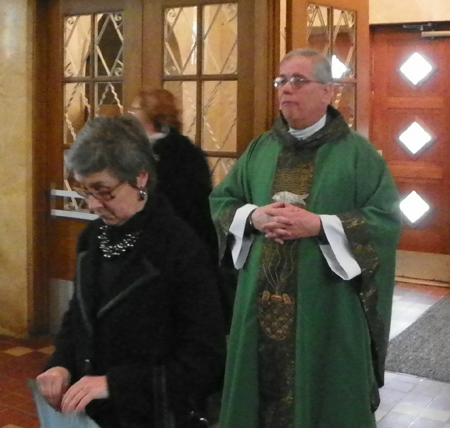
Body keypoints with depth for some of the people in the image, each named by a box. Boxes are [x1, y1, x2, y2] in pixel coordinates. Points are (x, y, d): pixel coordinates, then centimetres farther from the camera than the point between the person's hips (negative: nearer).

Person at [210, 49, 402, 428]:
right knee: (261, 390, 13)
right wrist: (253, 217, -9)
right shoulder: (260, 150, 10)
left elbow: (388, 220, -10)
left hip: (328, 310, -4)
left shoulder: (357, 152, -3)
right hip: (262, 306, 4)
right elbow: (219, 202, 12)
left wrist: (319, 226, -20)